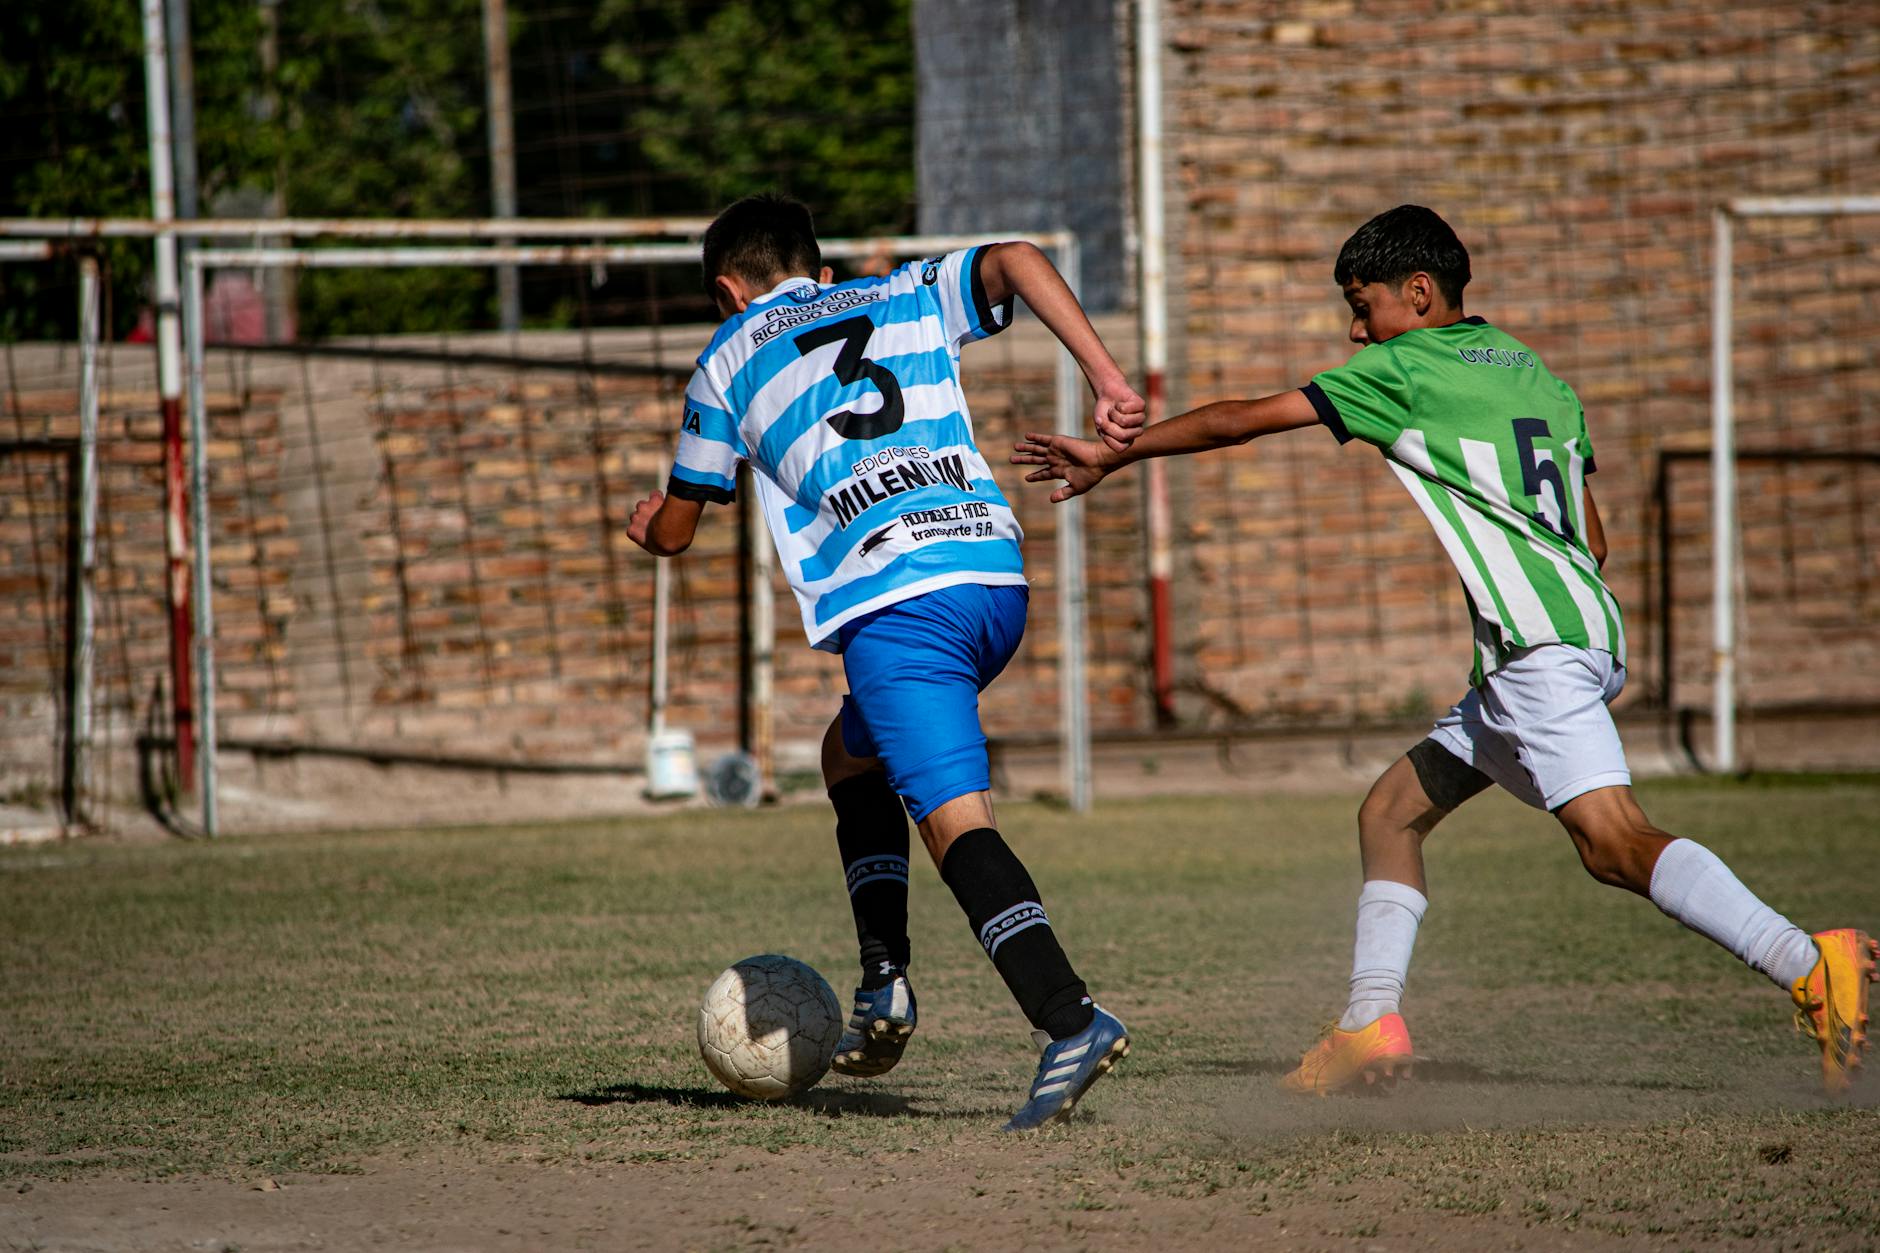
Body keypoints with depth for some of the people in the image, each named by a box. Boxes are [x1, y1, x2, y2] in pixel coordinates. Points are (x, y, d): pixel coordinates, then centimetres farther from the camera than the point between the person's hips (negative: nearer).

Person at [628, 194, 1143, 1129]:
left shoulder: (729, 360, 18)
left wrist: (646, 527, 51)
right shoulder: (907, 299, 25)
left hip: (894, 601, -5)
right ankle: (883, 985, 17)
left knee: (955, 821, -14)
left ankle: (1071, 1020, -32)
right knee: (852, 755, 27)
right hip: (995, 574, 5)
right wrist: (1104, 377, -2)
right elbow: (1014, 263, 5)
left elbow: (673, 532, 26)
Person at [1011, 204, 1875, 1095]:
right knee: (1391, 812, 16)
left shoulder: (1402, 369, 1)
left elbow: (1243, 419, 6)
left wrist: (1113, 456, 15)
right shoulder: (1531, 370, 23)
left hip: (1539, 645, -10)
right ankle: (1371, 1027, 12)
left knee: (1613, 840, -22)